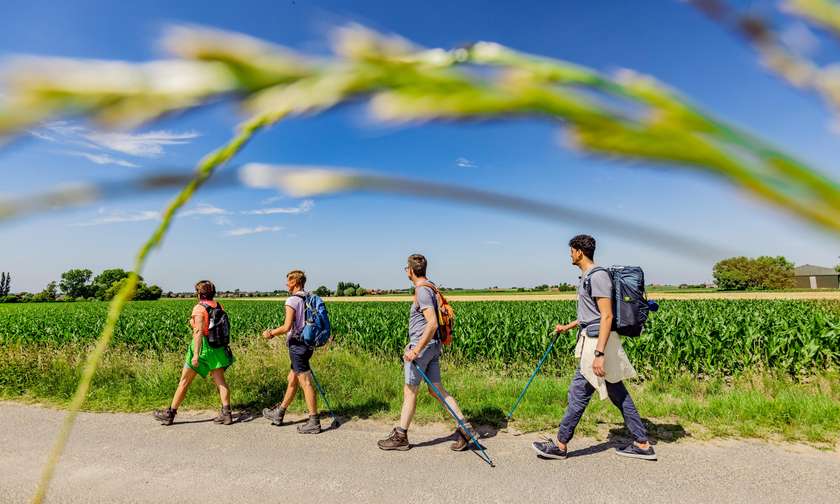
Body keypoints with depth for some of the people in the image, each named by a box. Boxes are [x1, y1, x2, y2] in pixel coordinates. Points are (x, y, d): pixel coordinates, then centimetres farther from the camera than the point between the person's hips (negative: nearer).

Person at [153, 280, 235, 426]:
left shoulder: (199, 308, -13)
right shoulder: (218, 306, 4)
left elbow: (199, 332, -20)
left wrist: (196, 354, -22)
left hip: (202, 346, -6)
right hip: (217, 348, 6)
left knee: (184, 381, 8)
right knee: (220, 381, 4)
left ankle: (170, 414, 21)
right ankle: (226, 413, -1)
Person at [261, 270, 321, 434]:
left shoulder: (292, 300, -15)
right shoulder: (309, 300, 10)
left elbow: (287, 327, -20)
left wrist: (270, 333, -3)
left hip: (297, 345, -9)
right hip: (307, 344, 9)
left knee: (306, 383, -4)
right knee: (292, 380, 18)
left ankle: (314, 422, 1)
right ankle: (278, 414, 33)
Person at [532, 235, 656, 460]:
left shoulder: (598, 276, -17)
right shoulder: (587, 277, 14)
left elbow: (606, 316, -23)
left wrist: (599, 354, -26)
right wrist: (568, 326, 27)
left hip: (598, 342, -10)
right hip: (593, 340, 10)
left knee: (579, 392, -1)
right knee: (618, 394, 14)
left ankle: (561, 445, 11)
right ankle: (642, 444, 22)